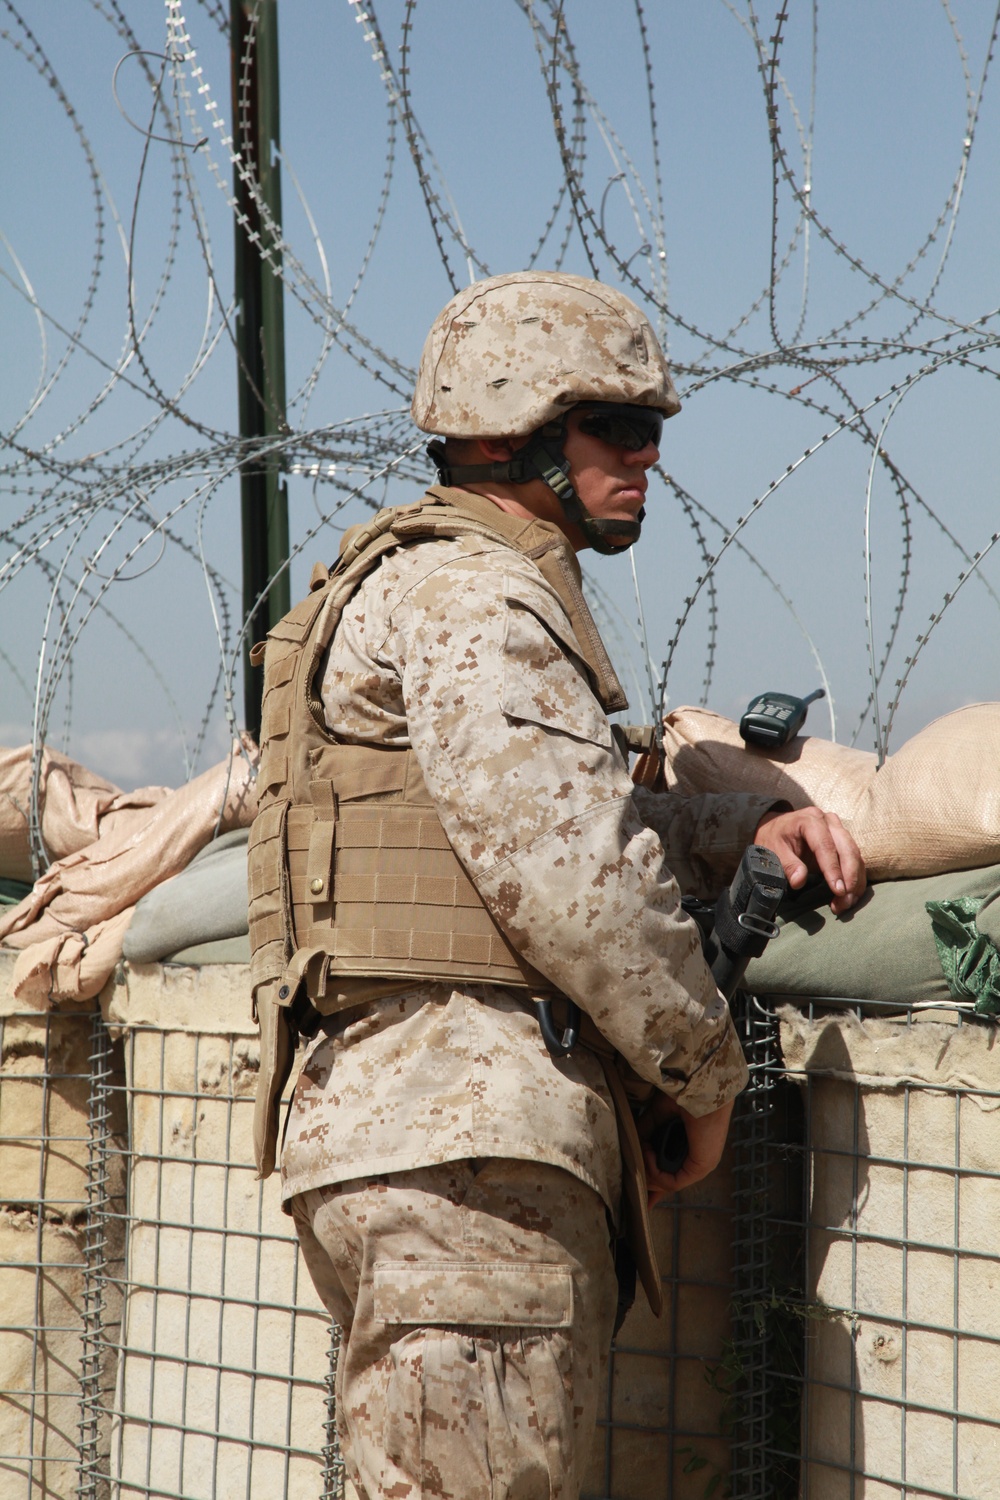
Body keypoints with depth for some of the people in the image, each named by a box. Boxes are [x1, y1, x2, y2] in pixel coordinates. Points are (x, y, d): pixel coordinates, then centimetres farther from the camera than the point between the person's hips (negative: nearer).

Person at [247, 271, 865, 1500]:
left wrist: (749, 831, 16)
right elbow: (565, 874, -17)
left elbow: (579, 813, 34)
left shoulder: (459, 590, 25)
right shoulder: (467, 592, -9)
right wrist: (707, 1074, -6)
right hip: (463, 1140, -11)